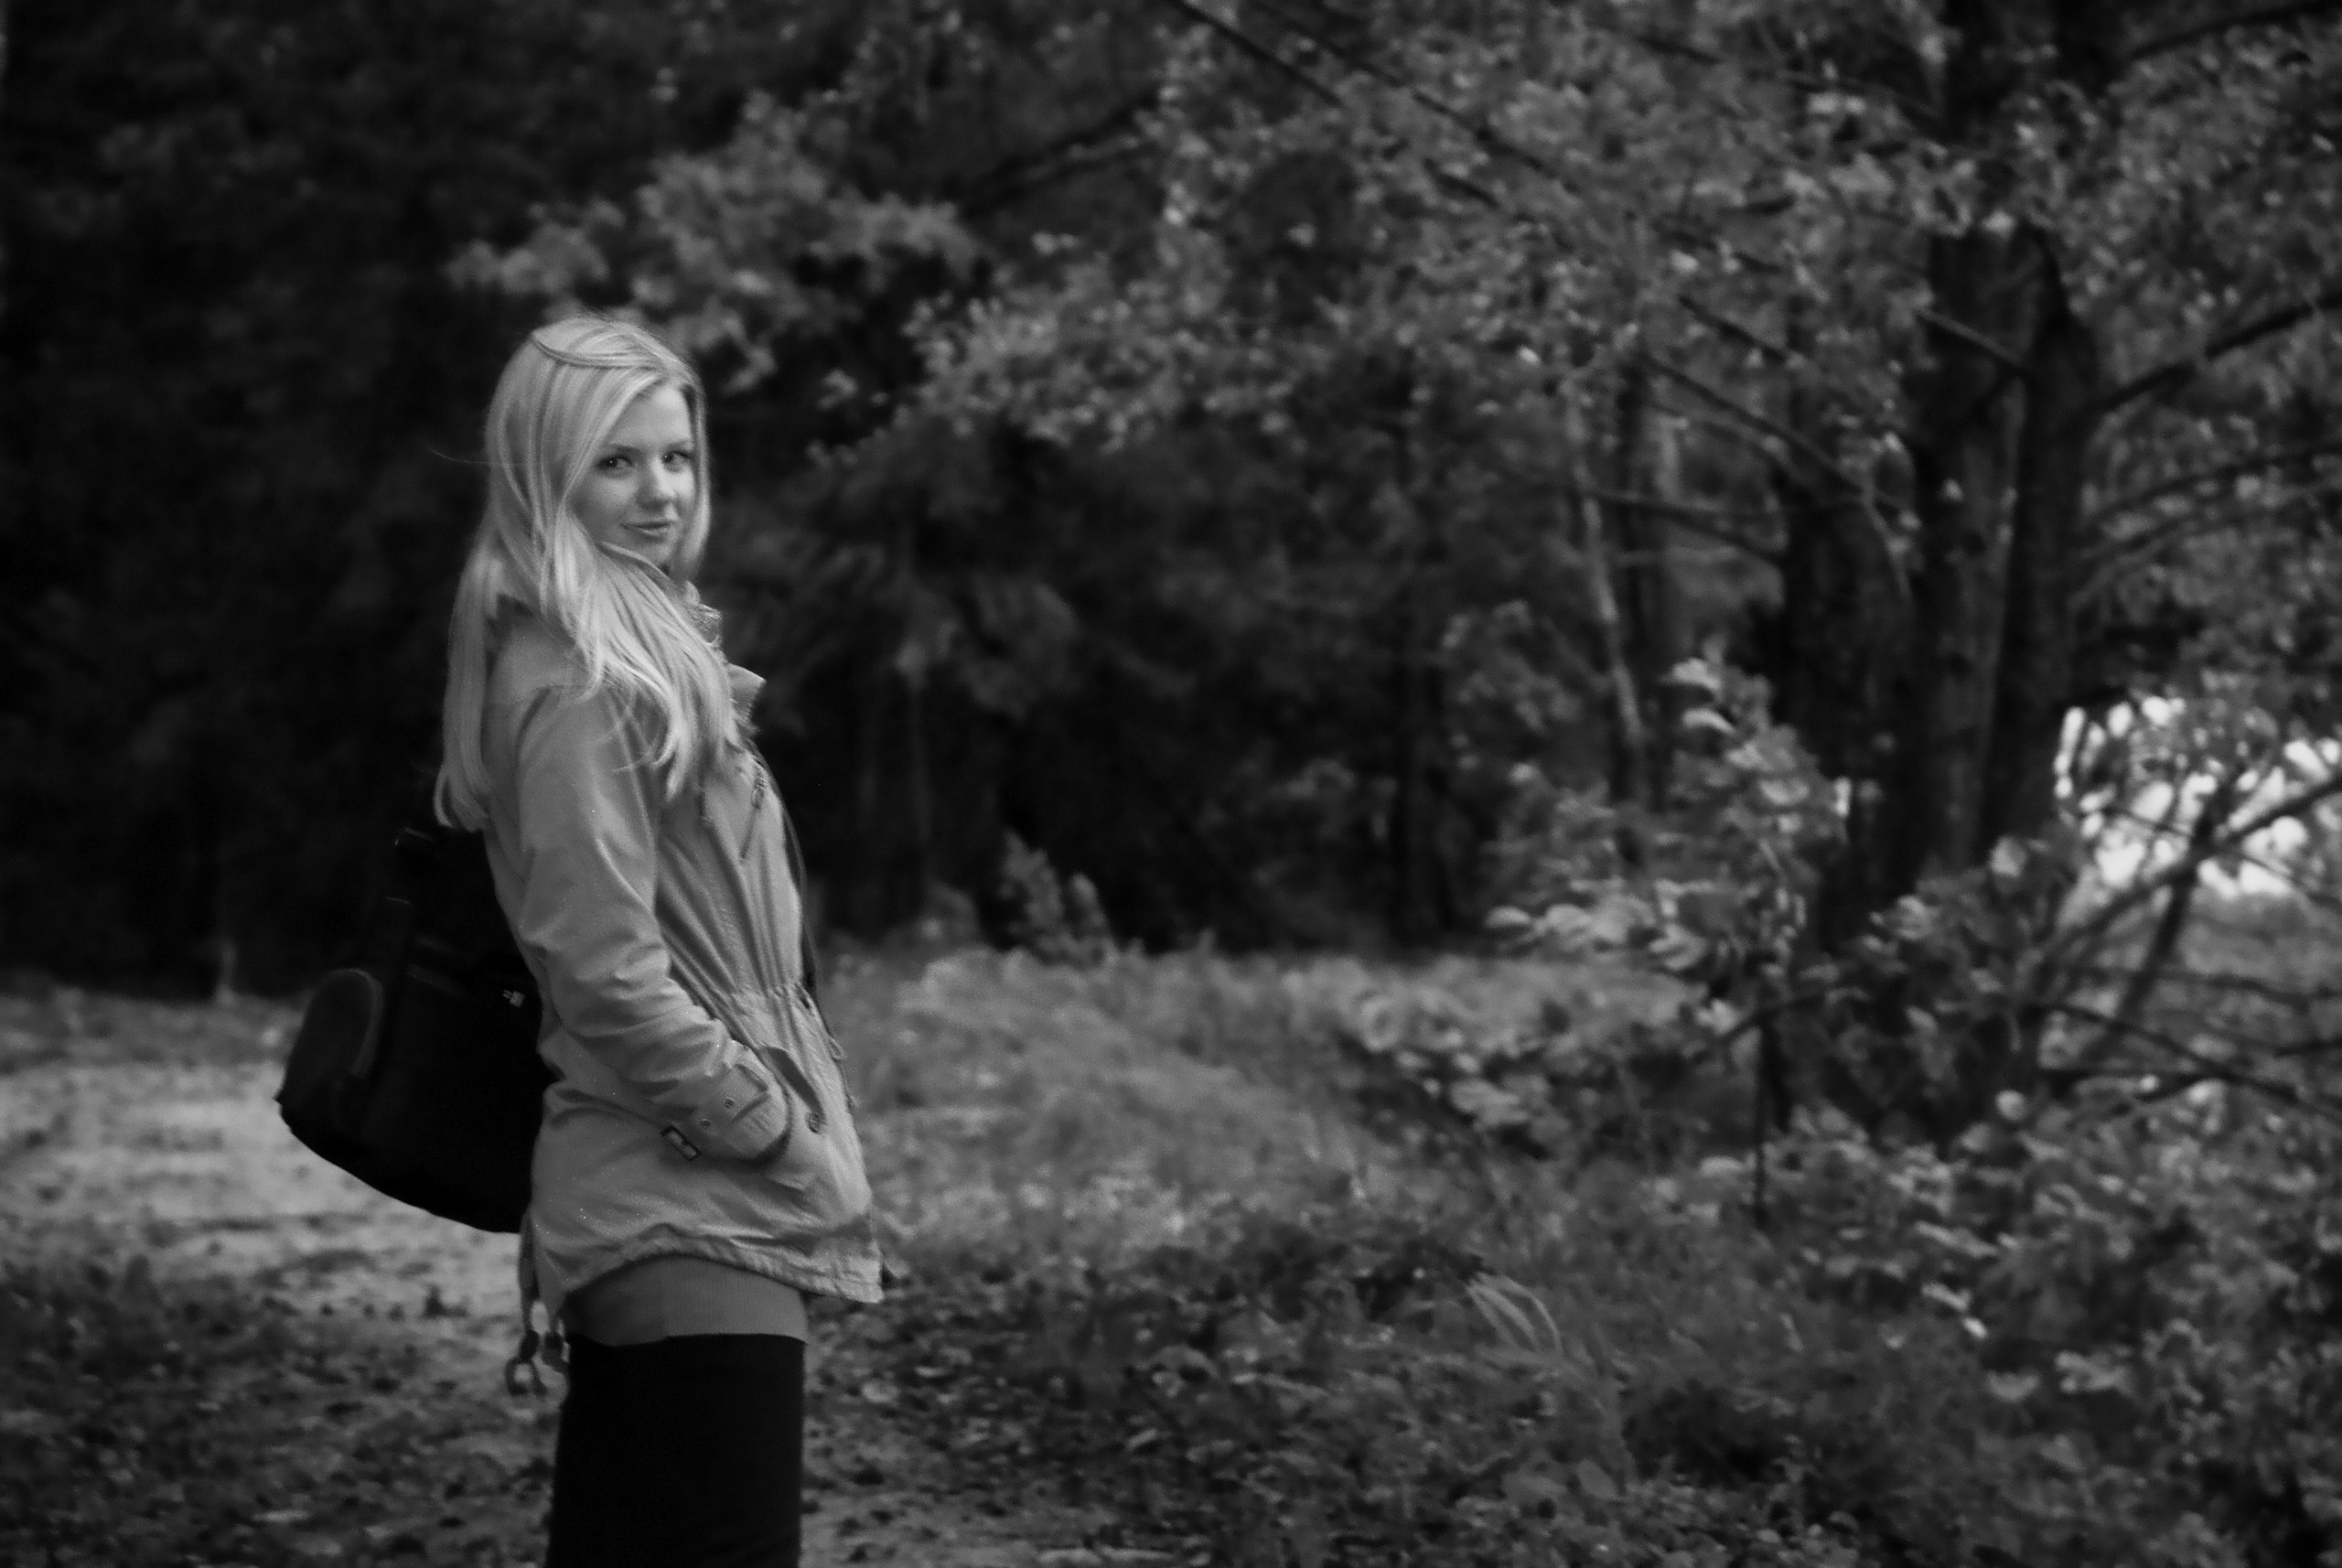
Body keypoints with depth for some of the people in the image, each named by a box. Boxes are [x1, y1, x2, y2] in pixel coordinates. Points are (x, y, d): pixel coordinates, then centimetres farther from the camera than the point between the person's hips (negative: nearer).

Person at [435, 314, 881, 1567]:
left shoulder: (640, 654, 15)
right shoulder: (581, 687, -15)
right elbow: (607, 967, -20)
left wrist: (781, 1110, 14)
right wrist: (773, 1125, -13)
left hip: (637, 1211, 10)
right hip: (691, 1209, -10)